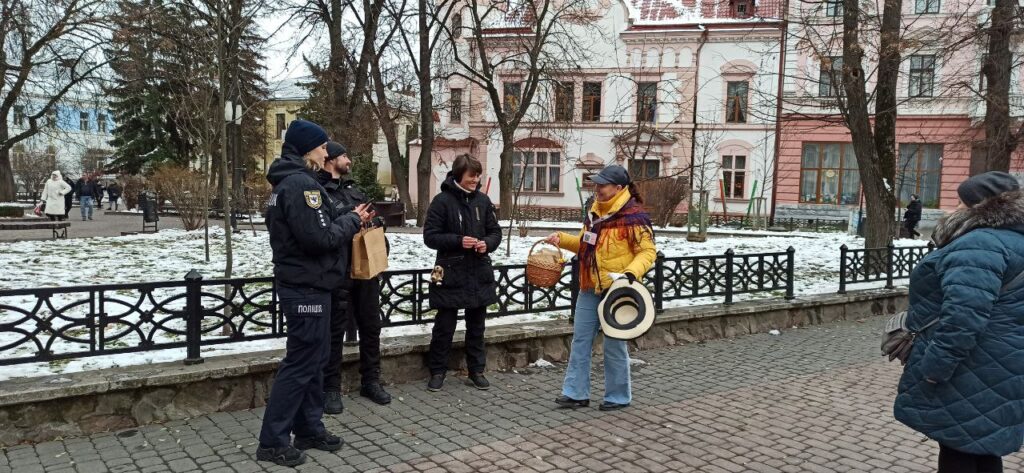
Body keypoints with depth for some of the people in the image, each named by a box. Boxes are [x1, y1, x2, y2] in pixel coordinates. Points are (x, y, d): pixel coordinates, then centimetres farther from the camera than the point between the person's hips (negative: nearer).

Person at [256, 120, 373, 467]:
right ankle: (273, 441, 4)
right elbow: (320, 237, -25)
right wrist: (352, 220, -10)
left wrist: (349, 222, 9)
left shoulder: (287, 182, 15)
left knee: (312, 359, 15)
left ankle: (309, 430, 24)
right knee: (300, 363, -4)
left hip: (300, 284, 11)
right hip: (307, 287, -11)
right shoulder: (301, 183, -19)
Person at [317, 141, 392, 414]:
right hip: (338, 272, -7)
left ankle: (371, 381, 28)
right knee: (335, 330, 1)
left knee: (371, 326, 14)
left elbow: (375, 220, 24)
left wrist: (372, 222, 5)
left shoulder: (354, 191, 18)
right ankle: (331, 389, 13)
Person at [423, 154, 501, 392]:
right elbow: (430, 236, -9)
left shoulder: (483, 200, 5)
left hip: (479, 273, 4)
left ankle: (476, 371, 25)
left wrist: (487, 243, -11)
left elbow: (495, 232, 11)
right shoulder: (442, 200, -8)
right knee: (445, 325, 5)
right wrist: (458, 241, -20)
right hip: (451, 274, -4)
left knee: (476, 325, 13)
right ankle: (437, 371, 19)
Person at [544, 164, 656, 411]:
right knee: (580, 340, 9)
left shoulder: (634, 216, -14)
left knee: (614, 345, 4)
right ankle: (576, 393, 18)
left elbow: (648, 252, -13)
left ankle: (618, 396, 20)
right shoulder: (595, 212, 10)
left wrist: (630, 273, -27)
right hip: (590, 289, 8)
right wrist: (562, 239, 8)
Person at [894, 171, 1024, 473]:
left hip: (977, 370, -10)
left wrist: (935, 366, -24)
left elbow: (963, 315, -29)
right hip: (996, 370, 10)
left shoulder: (979, 244, -20)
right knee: (980, 447, 18)